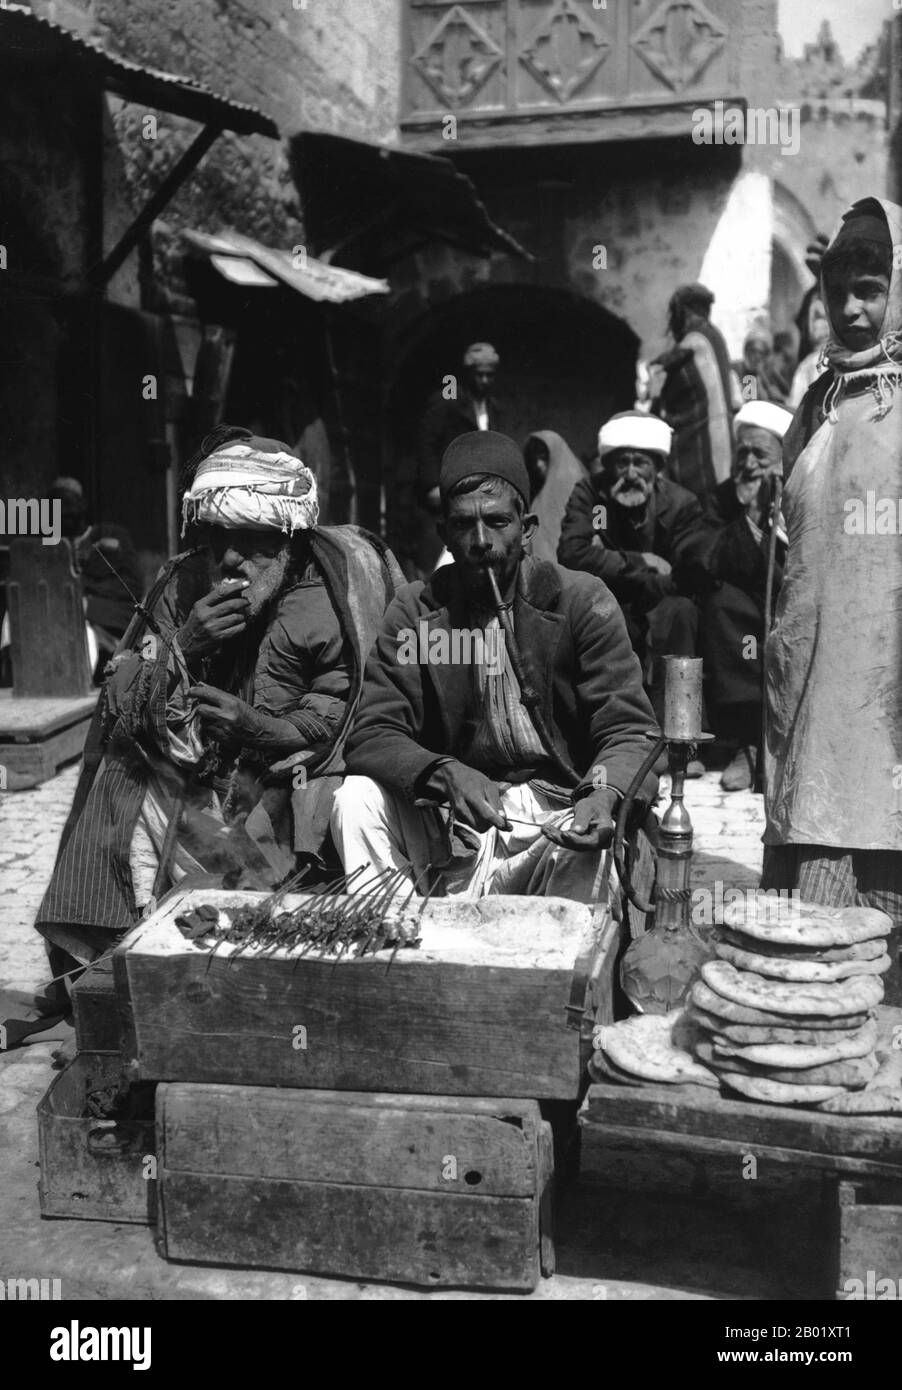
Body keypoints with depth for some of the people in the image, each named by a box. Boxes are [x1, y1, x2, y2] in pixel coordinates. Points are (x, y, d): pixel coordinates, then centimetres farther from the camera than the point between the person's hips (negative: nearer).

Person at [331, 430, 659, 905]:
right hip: (450, 820, 2)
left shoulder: (582, 600, -2)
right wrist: (445, 774, -29)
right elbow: (370, 735, -6)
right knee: (358, 798, -22)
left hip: (559, 818, -1)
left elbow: (627, 730, -7)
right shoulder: (413, 611, 2)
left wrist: (605, 796, -31)